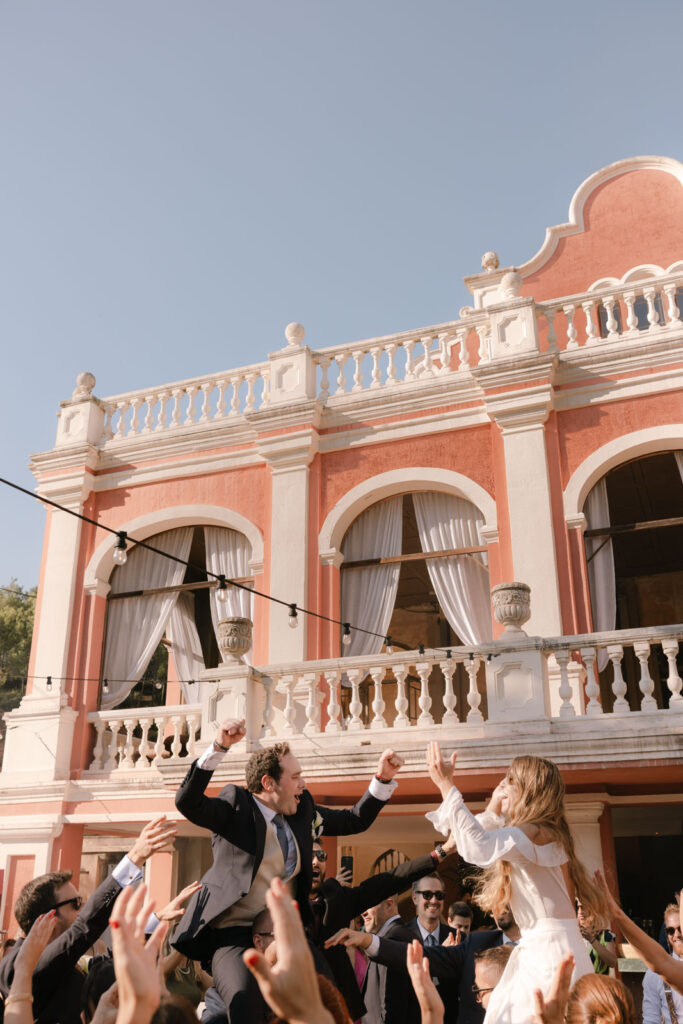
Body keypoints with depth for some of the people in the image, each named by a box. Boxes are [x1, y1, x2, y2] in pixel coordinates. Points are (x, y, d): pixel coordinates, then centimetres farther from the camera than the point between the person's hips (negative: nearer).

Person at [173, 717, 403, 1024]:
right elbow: (188, 802, -23)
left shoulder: (302, 809, 10)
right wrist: (219, 747, -33)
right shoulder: (236, 805, -7)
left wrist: (384, 779, 4)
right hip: (233, 933, -5)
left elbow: (355, 821, 16)